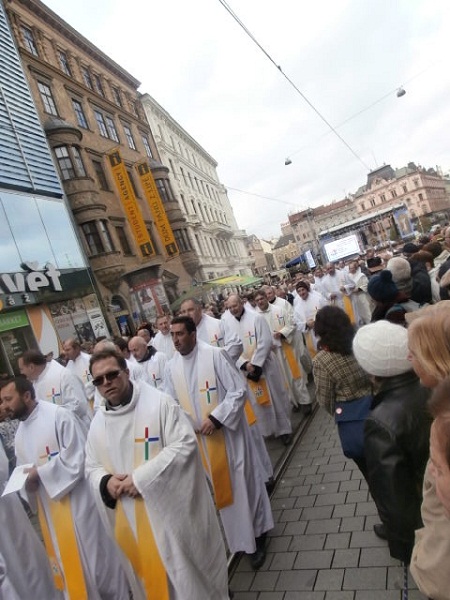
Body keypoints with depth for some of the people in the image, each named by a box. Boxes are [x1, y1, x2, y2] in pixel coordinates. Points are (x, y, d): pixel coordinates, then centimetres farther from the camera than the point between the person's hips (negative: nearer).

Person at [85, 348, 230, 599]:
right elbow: (92, 467, 12)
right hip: (131, 519, 5)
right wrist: (106, 482, -11)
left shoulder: (159, 402, -15)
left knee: (187, 576, 12)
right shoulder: (98, 422, 3)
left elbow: (185, 445, -20)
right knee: (151, 578, 23)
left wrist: (140, 478, -22)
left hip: (171, 508, -5)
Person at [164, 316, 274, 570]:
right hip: (199, 440, 5)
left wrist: (216, 418, -21)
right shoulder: (172, 367, 0)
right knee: (221, 488, 18)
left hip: (228, 433, -5)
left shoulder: (215, 355, -17)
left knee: (243, 484, 10)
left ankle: (257, 535, 32)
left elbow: (239, 391, -16)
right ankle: (241, 538, 38)